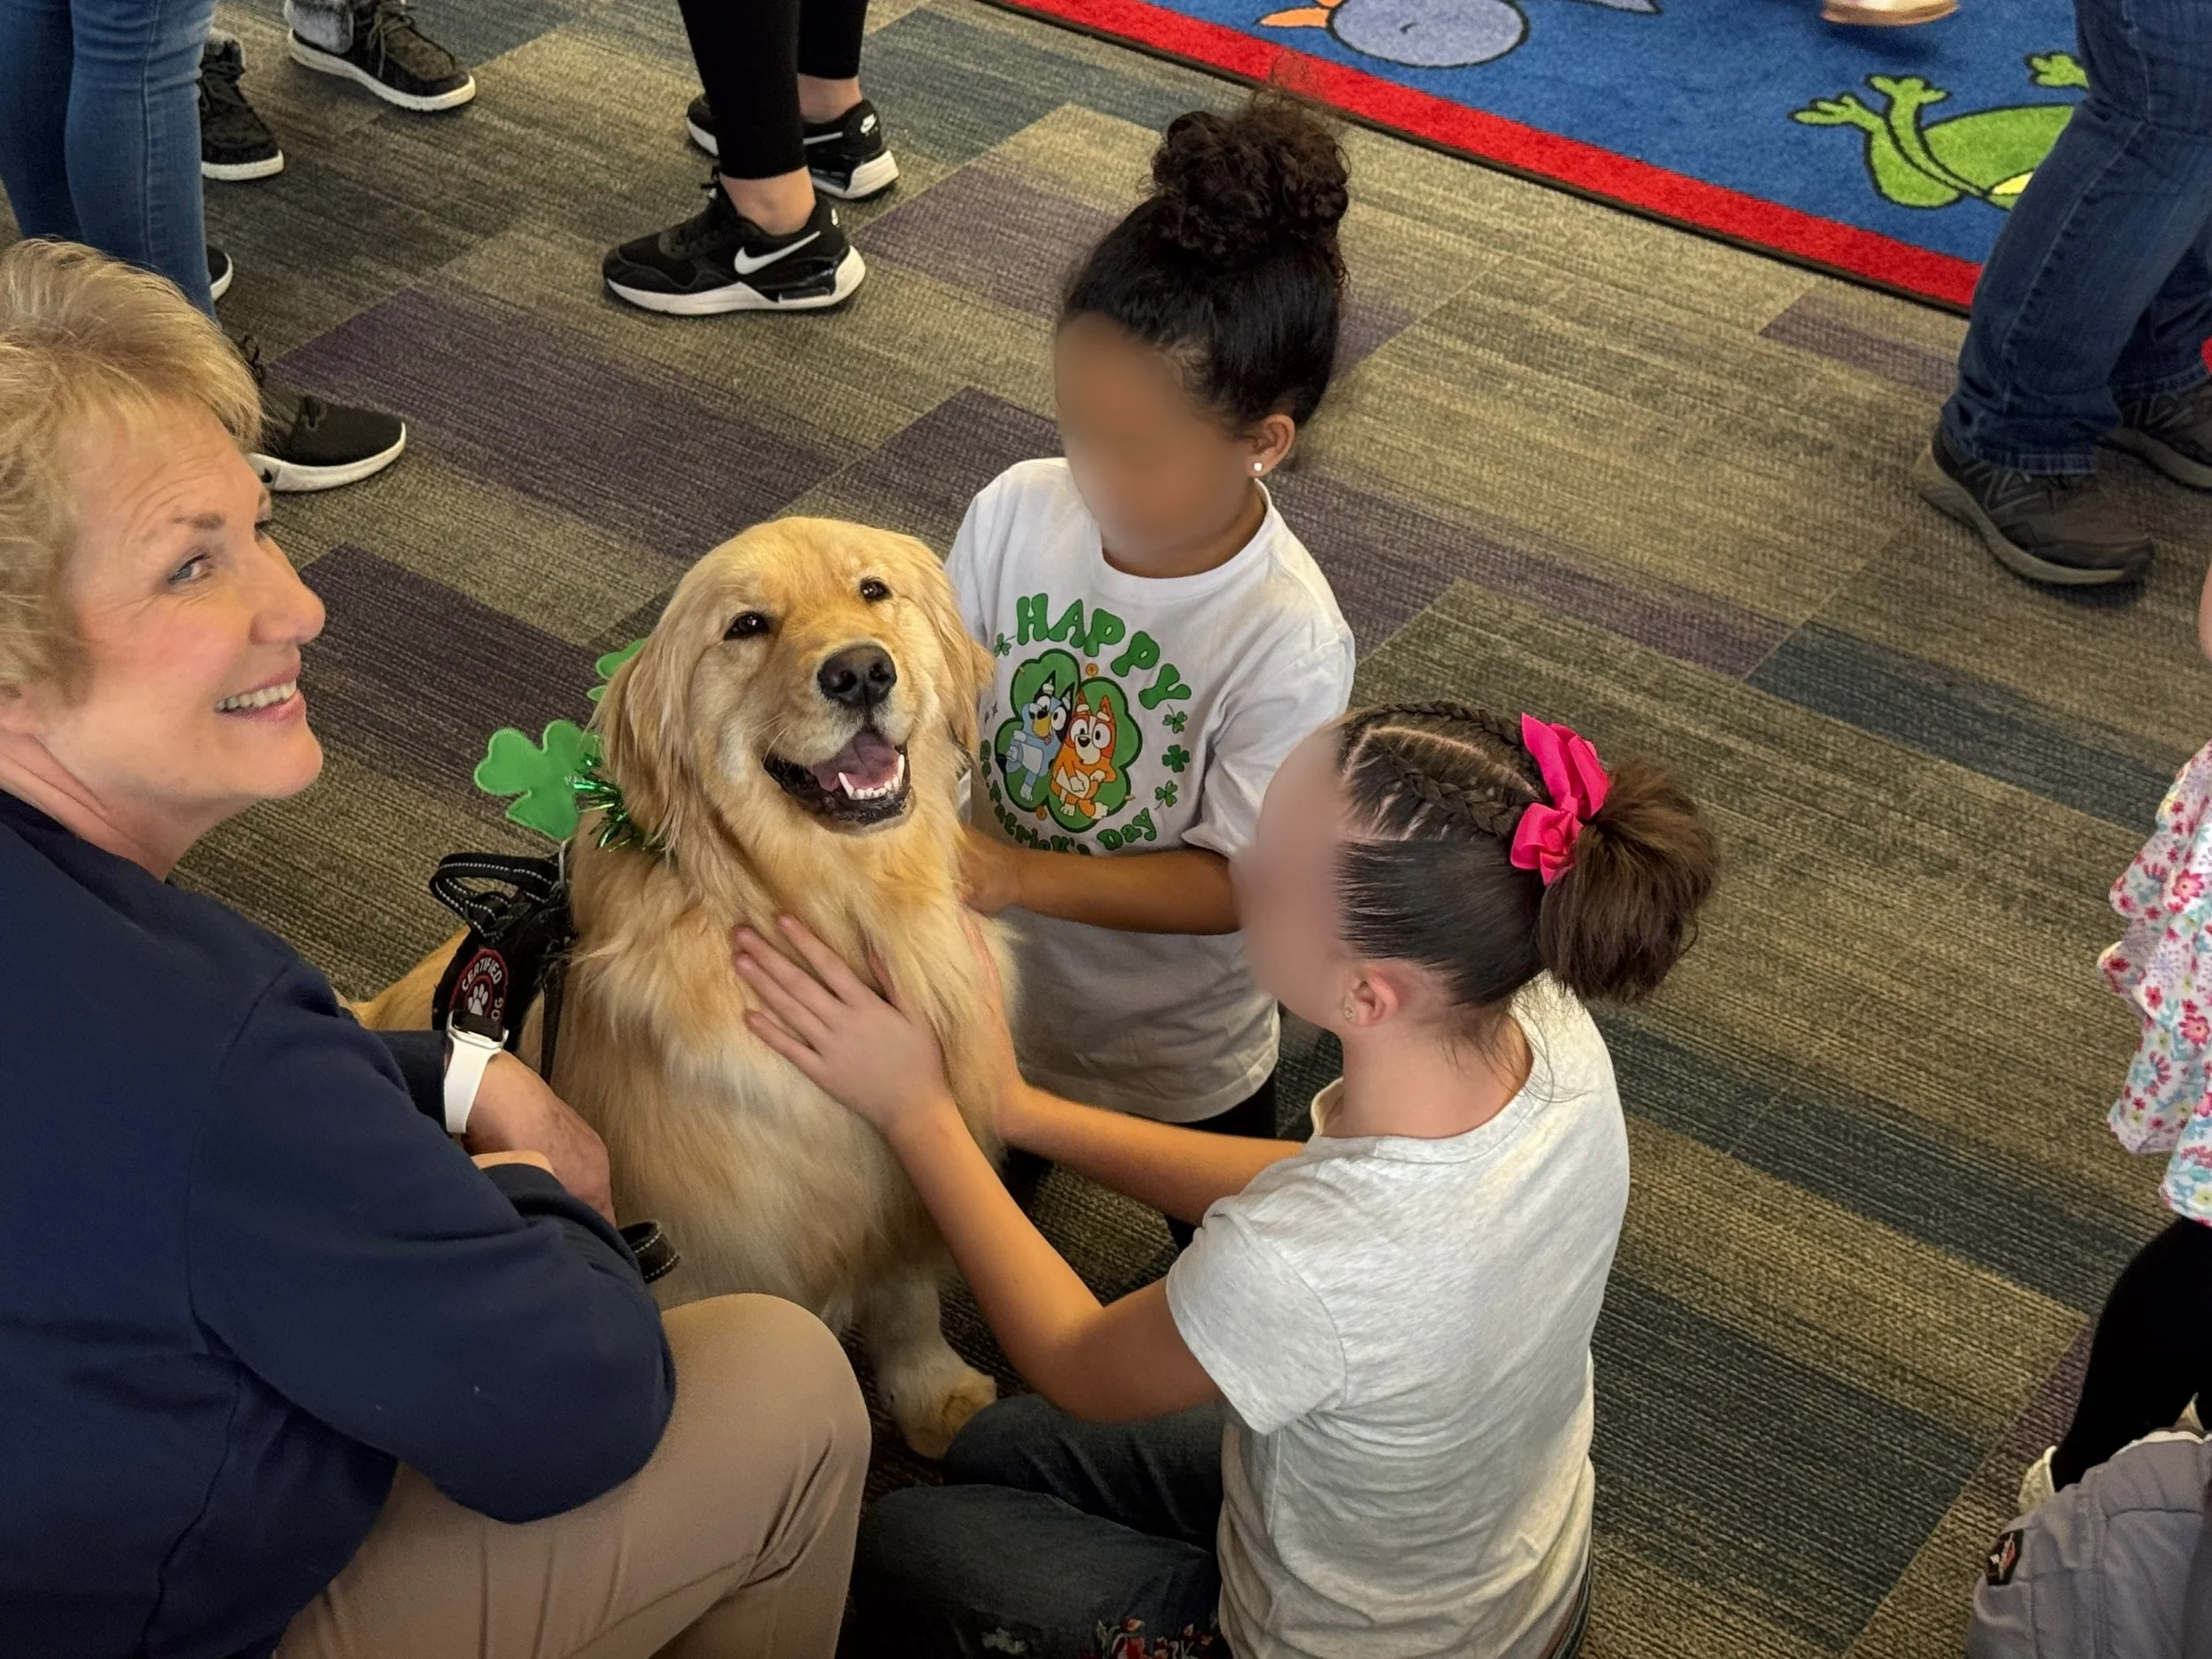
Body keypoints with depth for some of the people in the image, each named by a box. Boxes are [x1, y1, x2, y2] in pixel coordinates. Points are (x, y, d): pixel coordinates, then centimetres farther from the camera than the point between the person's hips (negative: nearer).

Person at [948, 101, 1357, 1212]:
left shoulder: (1286, 643, -31)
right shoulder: (1019, 512, -19)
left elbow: (1240, 884, -26)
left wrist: (1022, 874, -33)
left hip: (1180, 1047, -3)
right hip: (996, 990, 4)